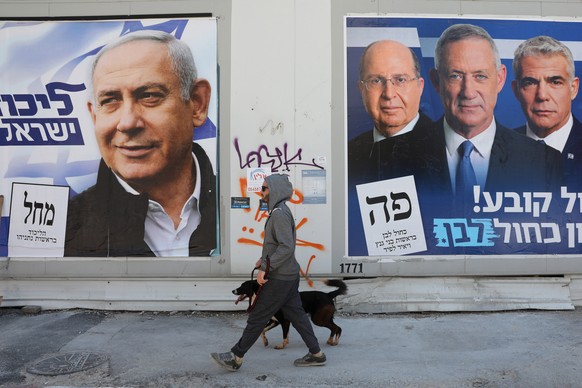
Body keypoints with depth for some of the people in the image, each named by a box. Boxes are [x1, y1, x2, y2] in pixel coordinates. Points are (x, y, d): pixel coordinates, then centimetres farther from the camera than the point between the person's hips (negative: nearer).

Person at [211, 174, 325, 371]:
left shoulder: (279, 214, -19)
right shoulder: (280, 211, 12)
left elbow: (287, 247, -28)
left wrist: (266, 268, -25)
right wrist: (265, 259, 15)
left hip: (279, 278, -10)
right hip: (288, 275, 10)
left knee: (257, 317, 1)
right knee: (296, 314, 15)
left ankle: (235, 358, 13)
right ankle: (316, 354, 22)